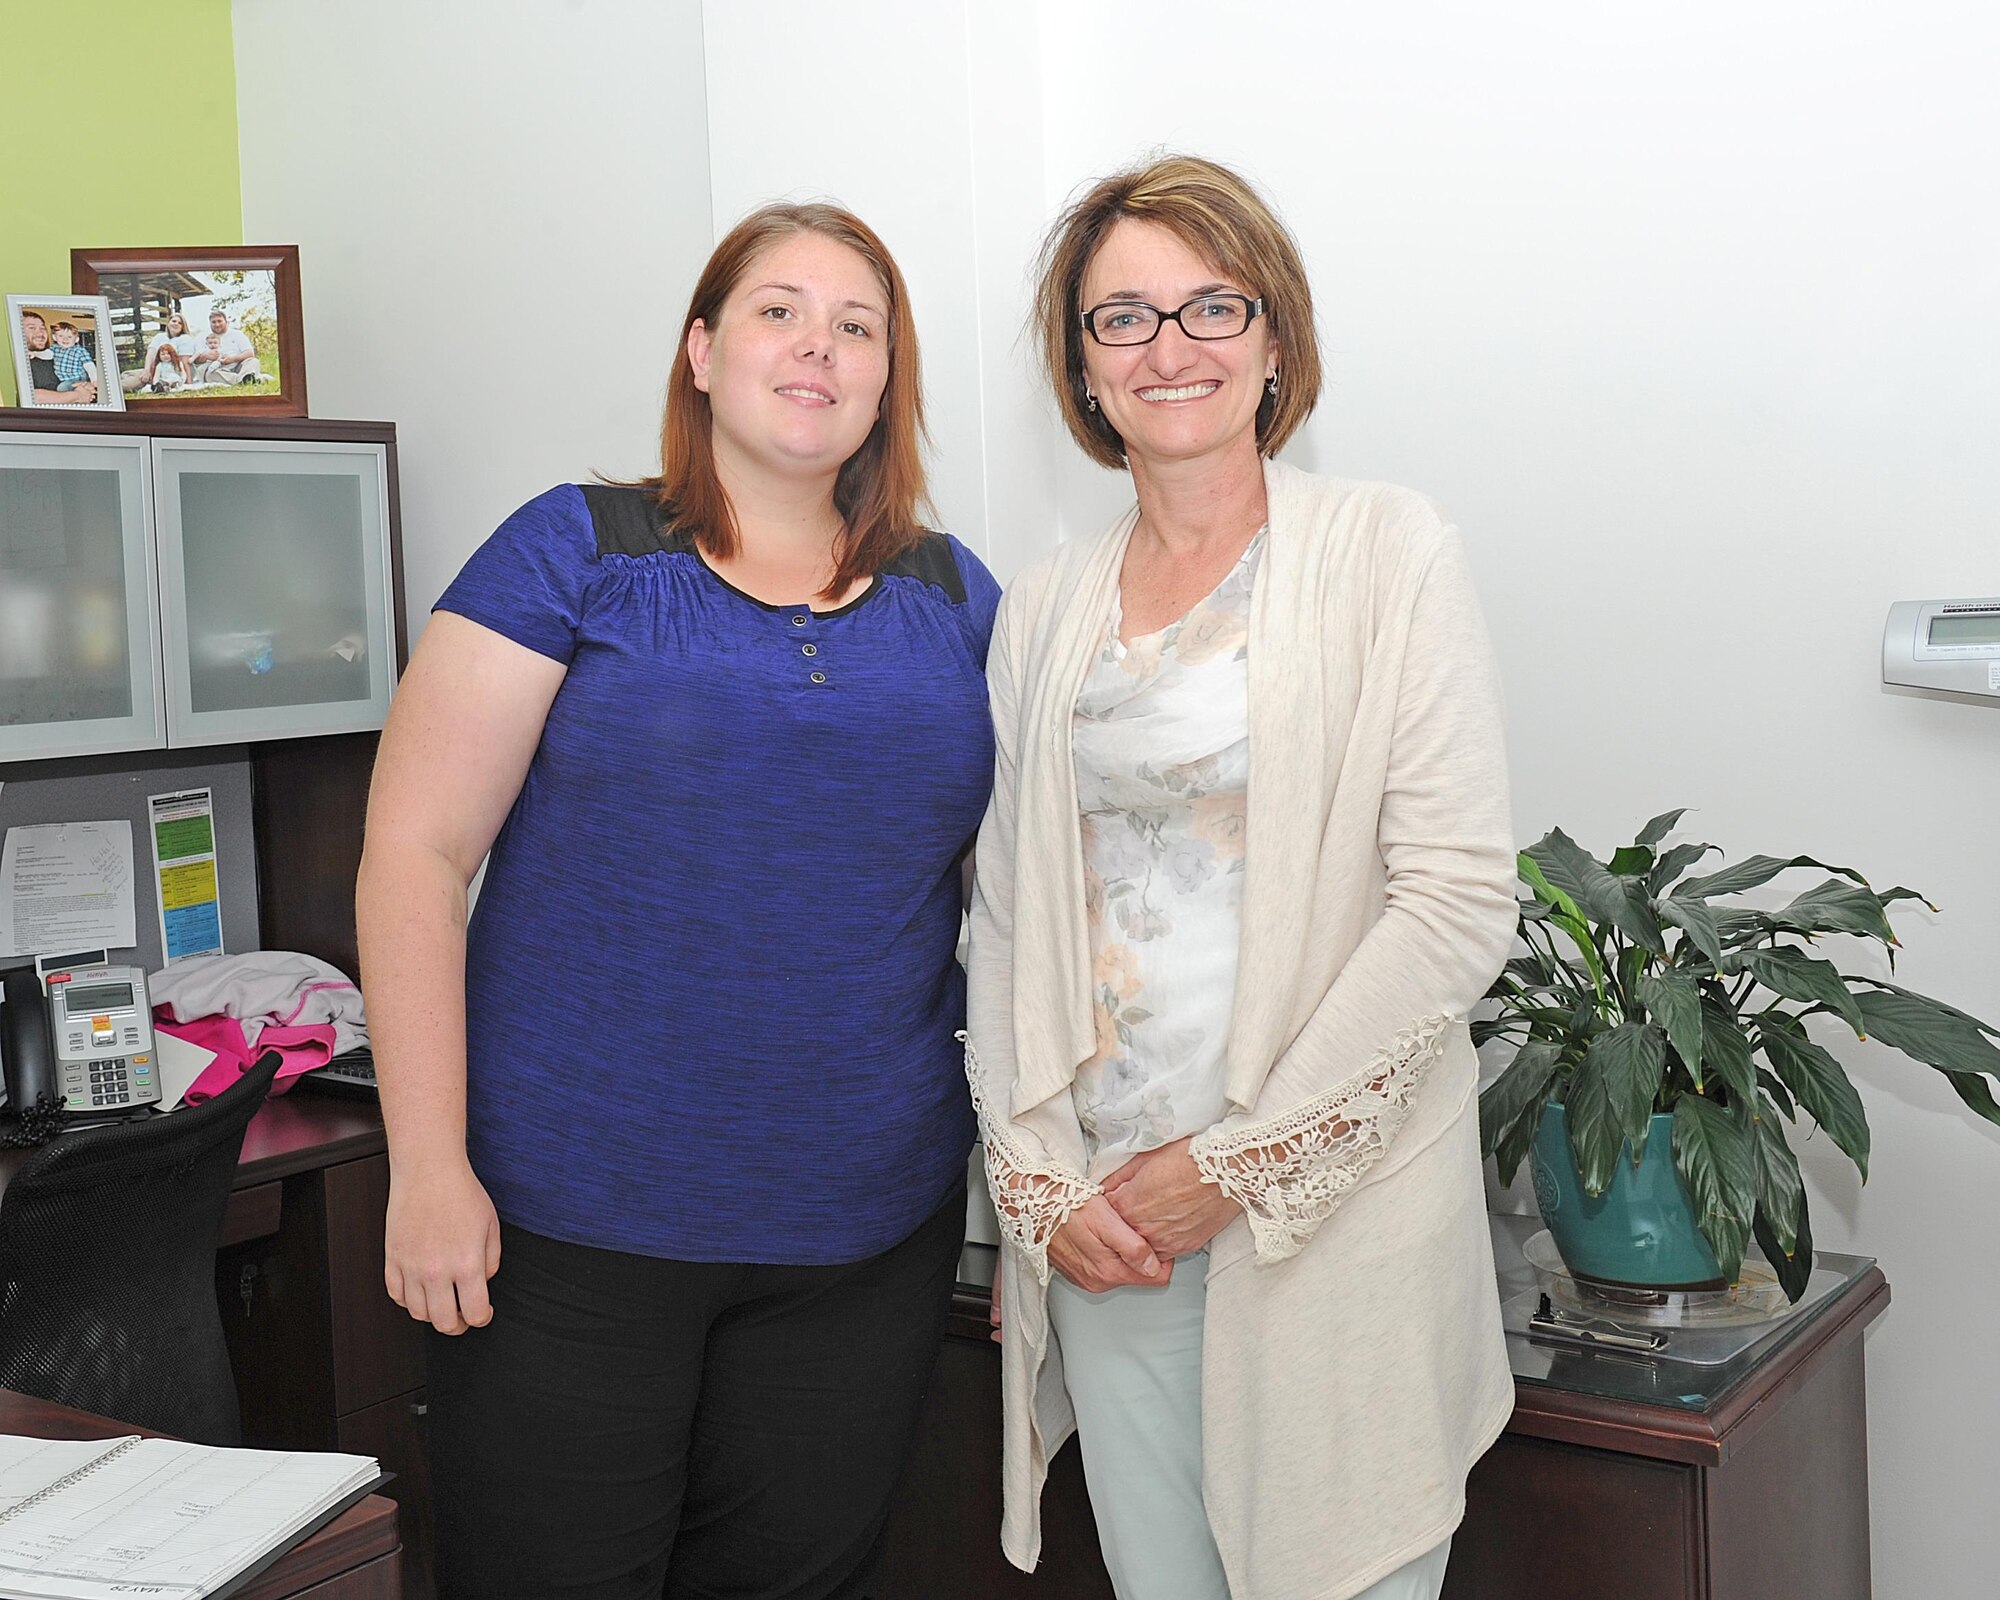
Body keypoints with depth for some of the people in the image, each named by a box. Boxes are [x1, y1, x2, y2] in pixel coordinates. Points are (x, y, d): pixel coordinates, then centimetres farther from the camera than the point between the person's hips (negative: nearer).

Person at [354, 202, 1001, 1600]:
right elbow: (415, 857, -6)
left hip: (870, 1239, 4)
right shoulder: (576, 556, -3)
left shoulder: (955, 598, 9)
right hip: (573, 1225, -3)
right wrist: (428, 1166, -12)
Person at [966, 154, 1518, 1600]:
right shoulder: (1046, 609, 10)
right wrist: (1038, 1176, -1)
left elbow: (1463, 896, -10)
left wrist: (1241, 1166, -11)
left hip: (1338, 1215, -3)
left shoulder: (1385, 551, -3)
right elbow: (1006, 917, 11)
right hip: (1100, 1225, 4)